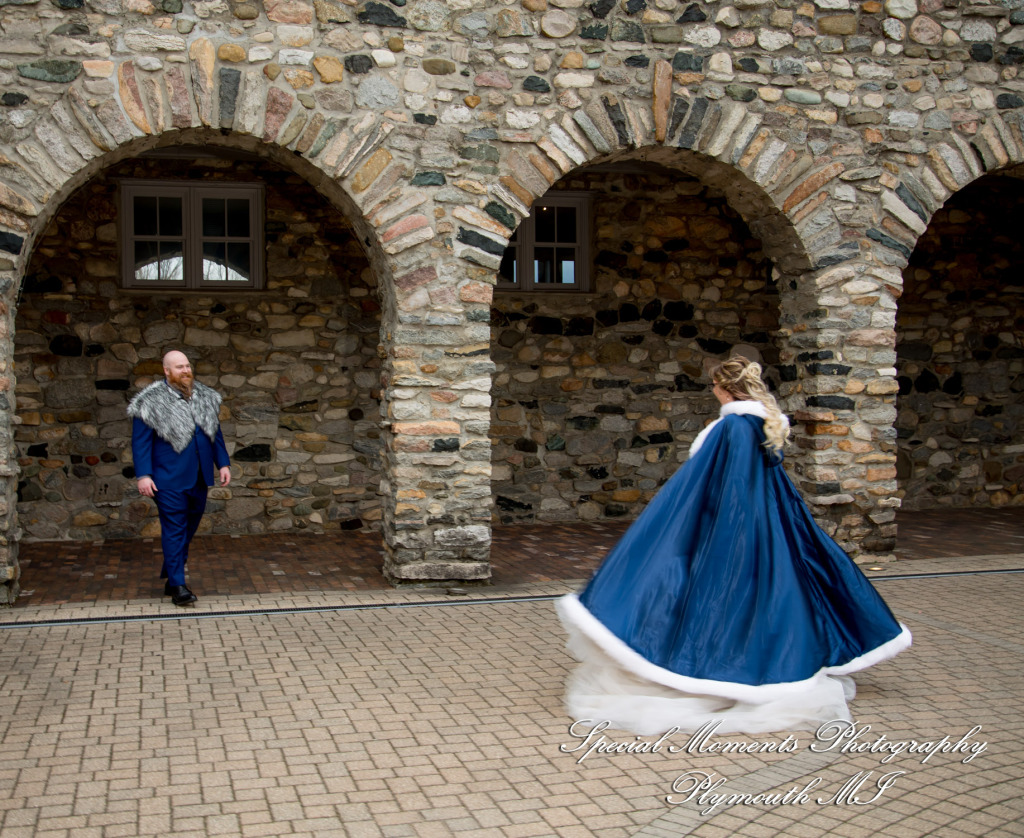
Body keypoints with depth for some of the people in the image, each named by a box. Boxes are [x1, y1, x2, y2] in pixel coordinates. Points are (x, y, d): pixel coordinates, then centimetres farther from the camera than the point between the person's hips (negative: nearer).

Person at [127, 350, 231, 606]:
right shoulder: (151, 402, -7)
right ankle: (177, 586, -2)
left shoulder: (206, 397, 10)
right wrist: (143, 475, -14)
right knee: (174, 530, -6)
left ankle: (170, 574, 29)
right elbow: (140, 441, -7)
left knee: (189, 528, 13)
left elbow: (215, 433, 18)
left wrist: (223, 463, 12)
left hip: (199, 479, 6)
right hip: (169, 480, -6)